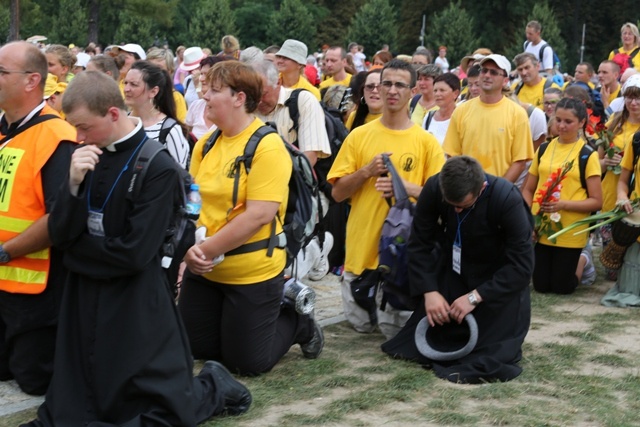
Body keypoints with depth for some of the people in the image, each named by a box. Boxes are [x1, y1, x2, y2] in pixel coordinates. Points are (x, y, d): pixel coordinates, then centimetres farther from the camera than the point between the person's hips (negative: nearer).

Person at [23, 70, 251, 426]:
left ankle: (214, 386, 30)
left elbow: (134, 253, -19)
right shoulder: (86, 157, 1)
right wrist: (74, 184, -19)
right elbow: (59, 234, -2)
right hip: (84, 299, 6)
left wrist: (77, 246, -5)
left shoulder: (159, 167, -16)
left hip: (137, 305, -6)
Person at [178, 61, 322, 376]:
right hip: (203, 269, 7)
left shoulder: (267, 146, -17)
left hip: (252, 273, -7)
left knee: (248, 363, 2)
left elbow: (260, 214, -24)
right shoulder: (206, 144, 4)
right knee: (192, 347, 15)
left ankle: (297, 321, 27)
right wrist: (191, 246, -13)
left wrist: (208, 249, -22)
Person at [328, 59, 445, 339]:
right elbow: (338, 193, 3)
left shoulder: (426, 141, -1)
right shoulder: (359, 136, 4)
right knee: (361, 324, 10)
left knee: (396, 329, -1)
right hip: (362, 247, 2)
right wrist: (367, 171, -13)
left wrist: (405, 186, -20)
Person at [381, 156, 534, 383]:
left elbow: (521, 265, -29)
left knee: (492, 356, -13)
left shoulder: (508, 200, -32)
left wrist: (475, 297, -31)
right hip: (452, 272, 4)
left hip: (498, 278, -3)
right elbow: (420, 244, -12)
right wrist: (429, 291, -23)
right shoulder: (434, 188, -23)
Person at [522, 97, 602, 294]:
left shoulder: (587, 155, -7)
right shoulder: (544, 149, 5)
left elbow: (596, 202, -10)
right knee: (541, 285, 10)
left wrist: (564, 204, -23)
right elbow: (528, 190, 10)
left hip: (570, 232, -4)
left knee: (562, 286, 4)